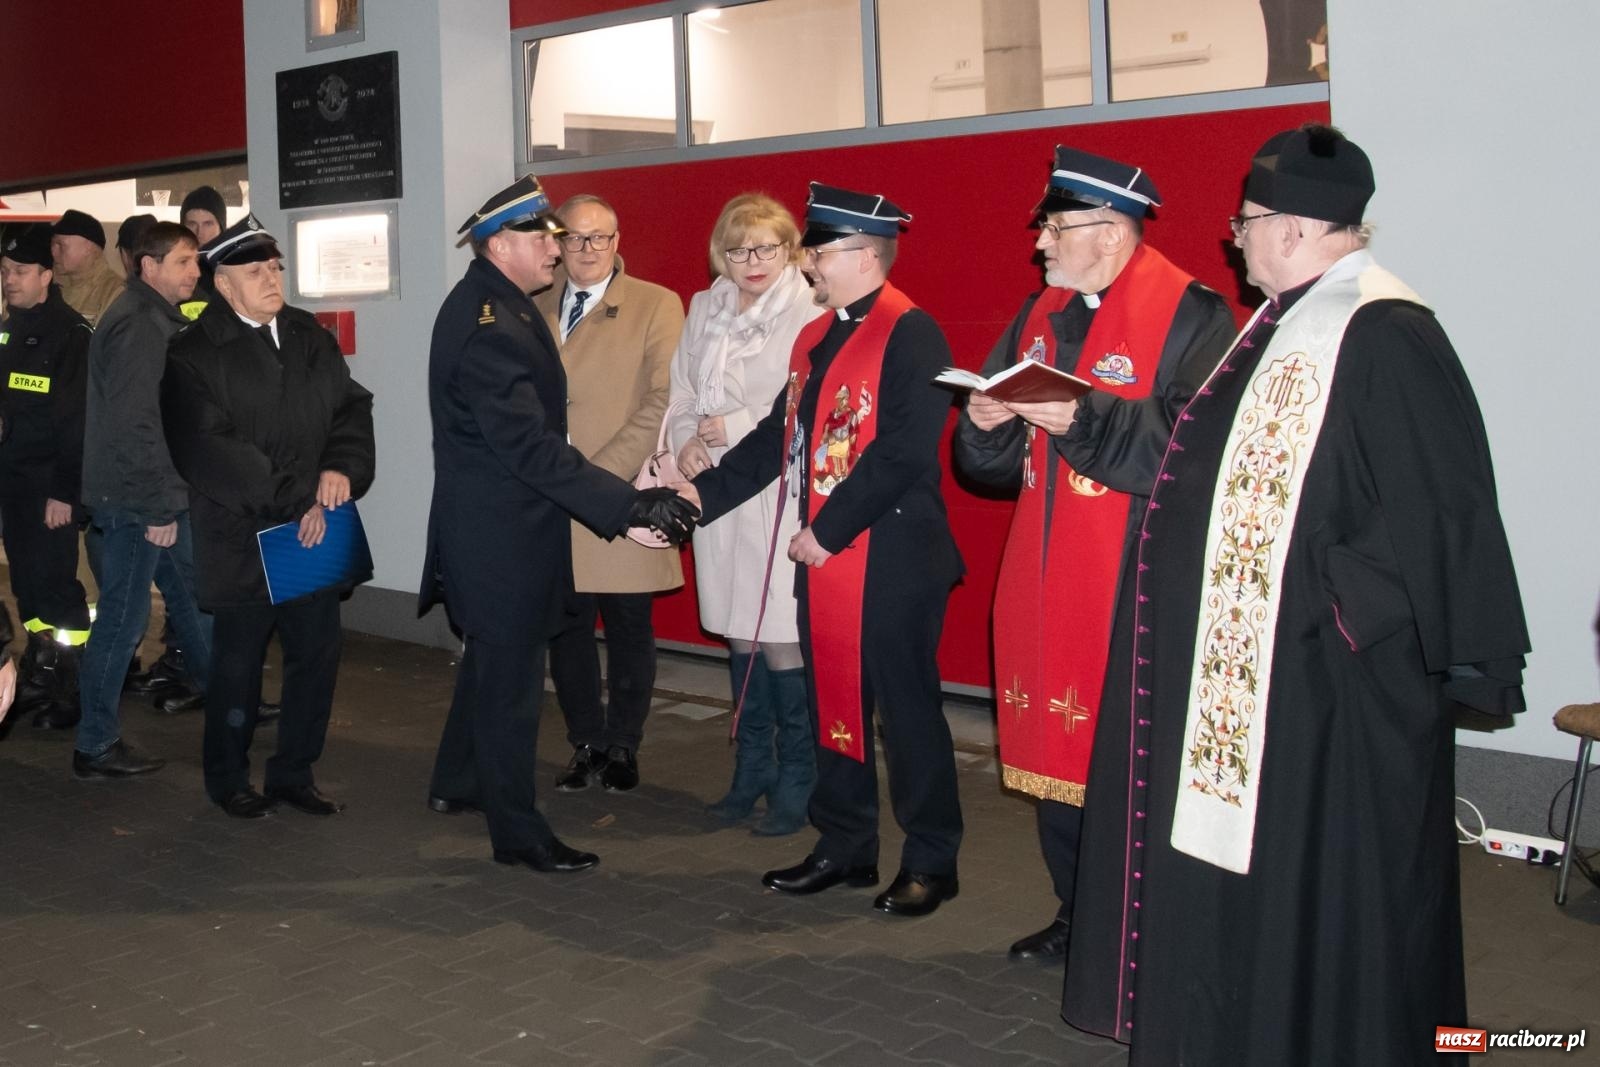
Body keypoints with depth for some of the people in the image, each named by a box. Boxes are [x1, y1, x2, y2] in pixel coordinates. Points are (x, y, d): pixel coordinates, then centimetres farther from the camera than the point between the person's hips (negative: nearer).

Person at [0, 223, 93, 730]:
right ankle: (42, 669, 22)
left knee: (54, 580, -5)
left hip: (49, 483, -7)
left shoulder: (71, 333, -12)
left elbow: (77, 418, -16)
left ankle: (75, 685, 4)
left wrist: (64, 490, -18)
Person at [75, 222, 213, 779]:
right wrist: (158, 505, -20)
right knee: (123, 619, -2)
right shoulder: (138, 325, -17)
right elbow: (134, 423, -24)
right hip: (135, 501, -10)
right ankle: (95, 746, 8)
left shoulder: (158, 319, 15)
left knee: (193, 598, 19)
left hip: (158, 497, 10)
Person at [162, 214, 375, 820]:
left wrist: (343, 469, -10)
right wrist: (292, 502, -17)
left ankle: (293, 772, 25)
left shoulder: (311, 339, 10)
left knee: (318, 653, 8)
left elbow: (351, 408, 10)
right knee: (238, 663, 8)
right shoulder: (194, 355, -7)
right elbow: (208, 451, -15)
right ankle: (227, 778, 27)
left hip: (316, 532, 5)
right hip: (243, 538, -5)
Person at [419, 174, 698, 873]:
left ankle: (457, 783, 41)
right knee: (511, 677, 1)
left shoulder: (488, 305, 8)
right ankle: (516, 831, 14)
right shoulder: (489, 329, -25)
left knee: (492, 656, 24)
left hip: (493, 520, 11)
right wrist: (629, 505, -30)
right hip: (500, 532, -10)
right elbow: (531, 447, -29)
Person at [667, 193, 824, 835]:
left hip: (781, 498, -6)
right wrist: (686, 441, -2)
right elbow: (682, 391, 17)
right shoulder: (705, 311, 13)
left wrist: (737, 428, -14)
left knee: (782, 642, -5)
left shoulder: (809, 314, -10)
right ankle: (752, 772, 27)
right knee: (740, 637, 14)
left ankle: (796, 783, 10)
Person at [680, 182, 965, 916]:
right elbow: (778, 438, 14)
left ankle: (930, 862, 16)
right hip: (824, 557, 9)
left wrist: (827, 531, -19)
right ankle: (845, 848, 28)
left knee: (907, 709, 2)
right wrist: (703, 491, 4)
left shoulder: (909, 335, -14)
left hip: (892, 560, -8)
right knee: (833, 703, 15)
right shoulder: (816, 338, 15)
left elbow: (901, 453, -22)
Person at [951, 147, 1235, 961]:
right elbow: (991, 465, 16)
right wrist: (987, 424, -6)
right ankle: (1078, 917, 29)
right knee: (1054, 744, 13)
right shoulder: (1041, 314, 14)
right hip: (1044, 581, 7)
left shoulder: (1188, 315, -9)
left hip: (1137, 582, -7)